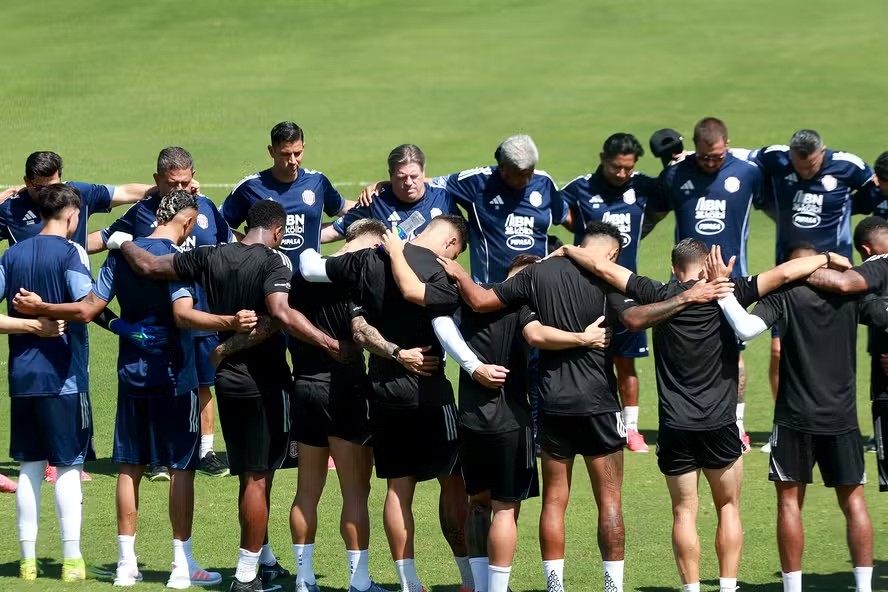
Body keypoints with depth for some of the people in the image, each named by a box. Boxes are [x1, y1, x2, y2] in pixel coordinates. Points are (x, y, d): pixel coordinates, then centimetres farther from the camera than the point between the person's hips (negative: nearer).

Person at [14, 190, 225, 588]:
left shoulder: (121, 253, 4)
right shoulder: (174, 258, -13)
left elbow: (88, 310, 4)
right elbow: (183, 314, -28)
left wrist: (40, 308, 17)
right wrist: (226, 322, -40)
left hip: (131, 376, 6)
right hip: (173, 377, -6)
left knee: (130, 466, 10)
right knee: (181, 467, 0)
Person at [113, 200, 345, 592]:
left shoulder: (210, 258, 2)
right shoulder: (274, 261, -14)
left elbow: (148, 266, 9)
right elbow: (281, 313, -31)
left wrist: (122, 242, 27)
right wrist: (329, 343, -34)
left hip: (227, 379, 6)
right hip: (265, 382, -6)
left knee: (251, 477, 18)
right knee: (257, 479, -1)